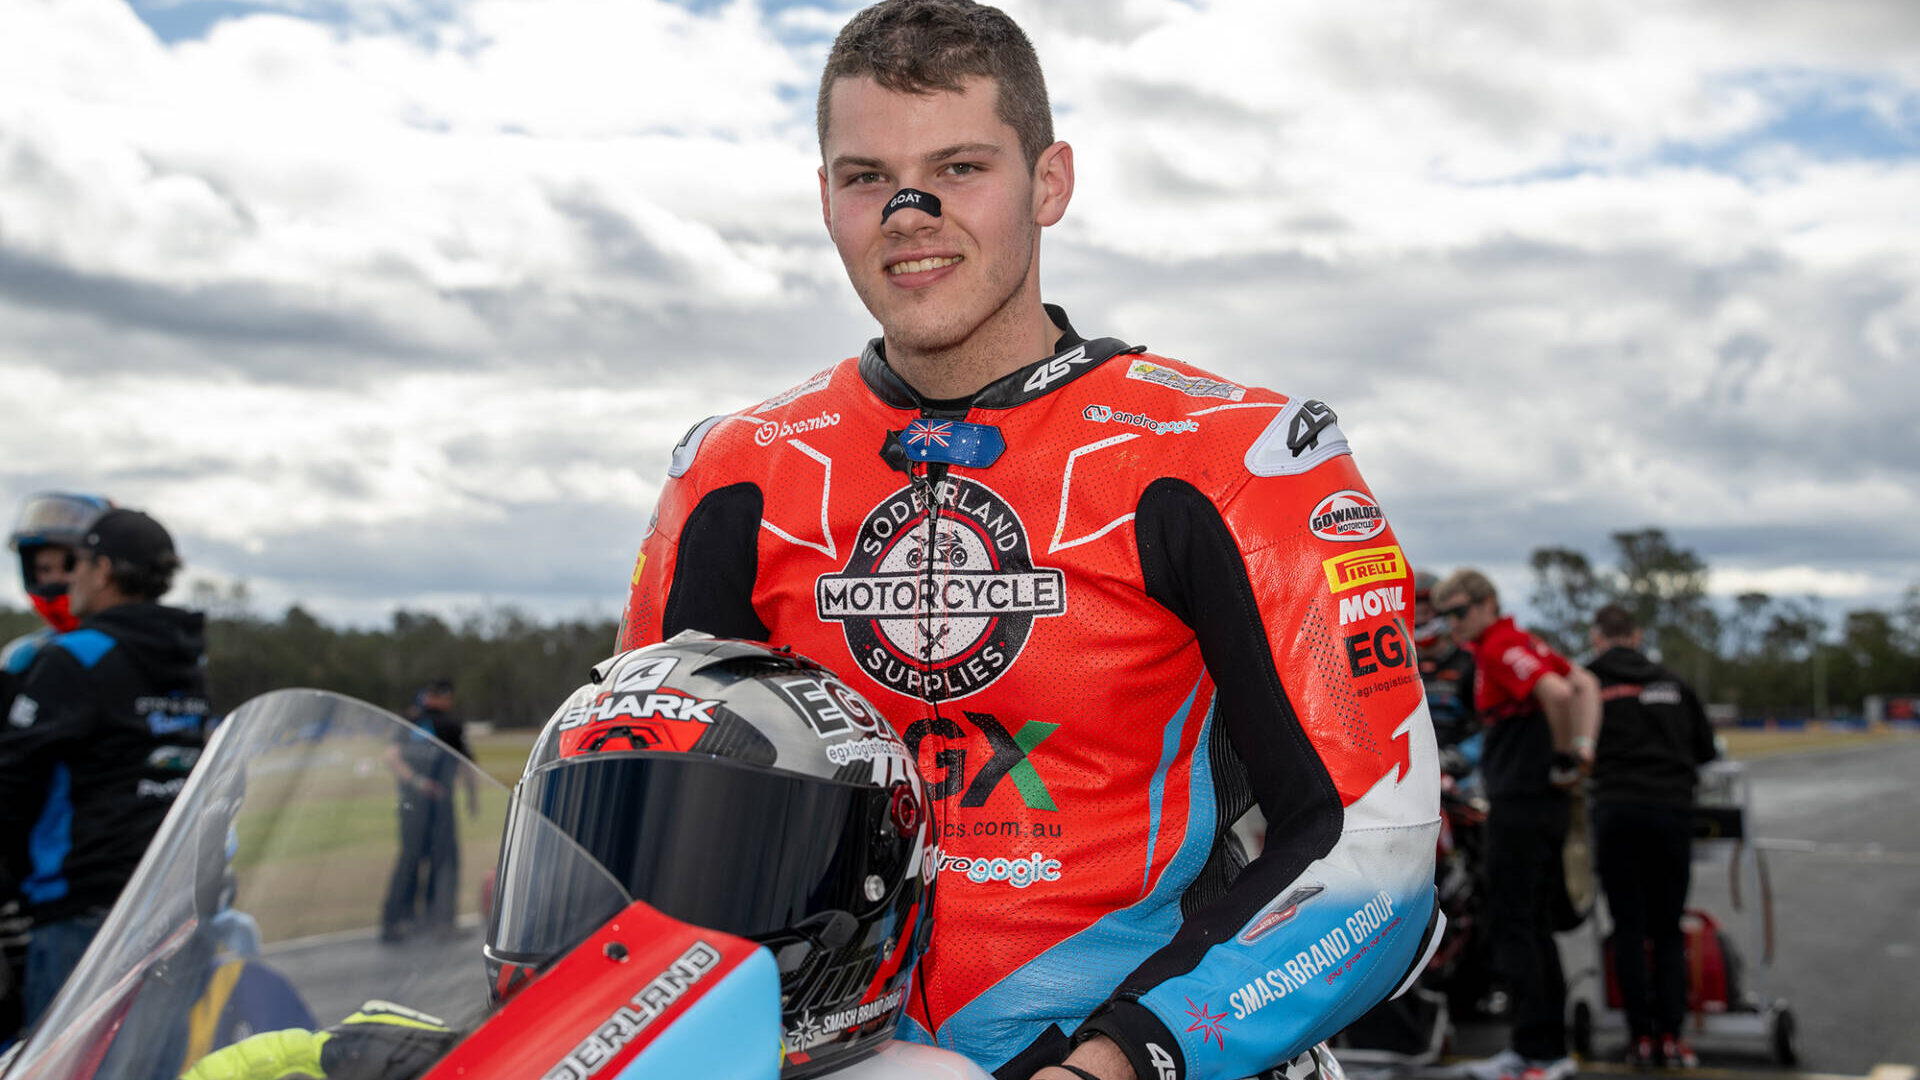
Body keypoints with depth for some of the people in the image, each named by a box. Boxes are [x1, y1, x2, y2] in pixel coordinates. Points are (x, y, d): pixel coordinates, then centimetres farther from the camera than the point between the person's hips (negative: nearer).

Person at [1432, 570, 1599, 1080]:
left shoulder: (1501, 648, -13)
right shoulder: (1521, 642, 17)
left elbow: (1556, 693, -29)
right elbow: (1586, 684, 17)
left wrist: (1564, 755, -17)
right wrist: (1584, 747, 6)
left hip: (1520, 803, -10)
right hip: (1544, 803, 10)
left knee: (1513, 925, -5)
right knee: (1535, 927, 14)